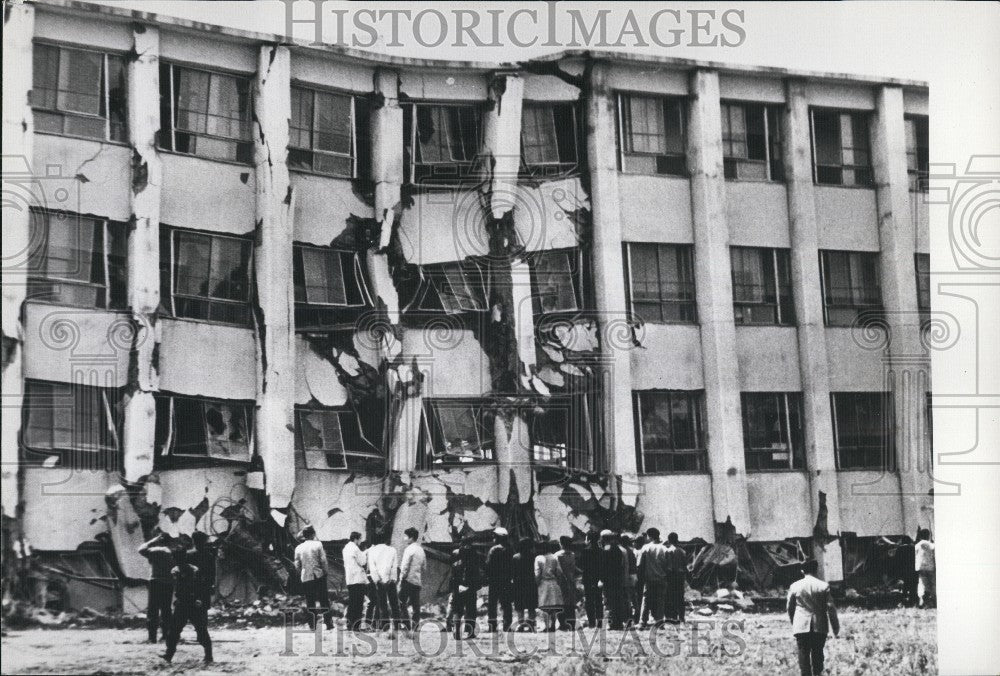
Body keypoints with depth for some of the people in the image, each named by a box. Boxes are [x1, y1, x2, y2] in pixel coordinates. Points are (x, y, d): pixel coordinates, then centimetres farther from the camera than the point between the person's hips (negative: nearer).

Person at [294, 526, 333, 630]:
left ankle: (312, 625, 3)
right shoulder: (318, 544, -5)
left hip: (306, 578, 2)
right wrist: (327, 572, 5)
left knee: (310, 602, 7)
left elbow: (297, 565, 4)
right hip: (319, 576, -2)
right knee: (324, 600, 7)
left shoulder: (298, 548, 2)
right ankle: (328, 622, 5)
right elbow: (324, 561, -7)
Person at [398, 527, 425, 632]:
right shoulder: (421, 549, 14)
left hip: (408, 580, -7)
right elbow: (424, 565, 16)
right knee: (416, 606, 8)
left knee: (401, 604, -4)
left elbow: (405, 566, -13)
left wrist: (401, 579, -7)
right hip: (418, 581, 7)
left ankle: (407, 627, -14)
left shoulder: (409, 549, -9)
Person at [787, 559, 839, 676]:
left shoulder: (794, 586, 0)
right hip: (819, 626, 0)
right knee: (817, 653, 12)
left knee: (803, 653, 2)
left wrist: (793, 623, 22)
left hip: (801, 627, 0)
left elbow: (790, 607, 7)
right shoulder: (824, 586, -4)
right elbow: (830, 608, -3)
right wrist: (835, 627, 5)